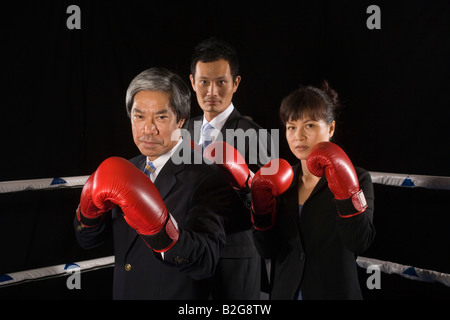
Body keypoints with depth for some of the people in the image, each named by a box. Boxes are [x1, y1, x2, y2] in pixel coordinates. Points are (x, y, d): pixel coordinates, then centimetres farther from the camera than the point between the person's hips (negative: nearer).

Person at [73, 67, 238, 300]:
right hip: (123, 292, 6)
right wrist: (91, 205, -20)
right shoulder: (129, 170, 0)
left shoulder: (208, 178, -20)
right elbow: (87, 240, 1)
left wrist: (156, 223, -47)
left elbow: (205, 263, -31)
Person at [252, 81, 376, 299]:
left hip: (335, 291, -3)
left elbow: (360, 242, -22)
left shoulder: (356, 179, -8)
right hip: (285, 291, 3)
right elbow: (268, 251, -4)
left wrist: (345, 187, -29)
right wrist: (262, 207, -17)